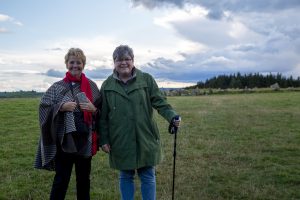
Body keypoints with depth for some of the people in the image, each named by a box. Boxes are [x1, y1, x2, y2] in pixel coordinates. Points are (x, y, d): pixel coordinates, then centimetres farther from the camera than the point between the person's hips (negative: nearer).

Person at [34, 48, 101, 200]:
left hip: (85, 139, 2)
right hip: (64, 139, -1)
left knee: (83, 178, 14)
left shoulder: (91, 86, 4)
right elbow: (43, 106, -2)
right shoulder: (57, 87, 2)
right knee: (61, 179, 3)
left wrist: (93, 109, -13)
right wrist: (61, 106, -16)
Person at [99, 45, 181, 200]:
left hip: (145, 139, -1)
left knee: (148, 177, 9)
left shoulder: (146, 79, 0)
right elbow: (103, 116, 5)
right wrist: (104, 140, 3)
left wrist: (173, 116, -22)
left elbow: (160, 102, -5)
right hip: (121, 141, 1)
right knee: (125, 177, 15)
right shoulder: (107, 85, 3)